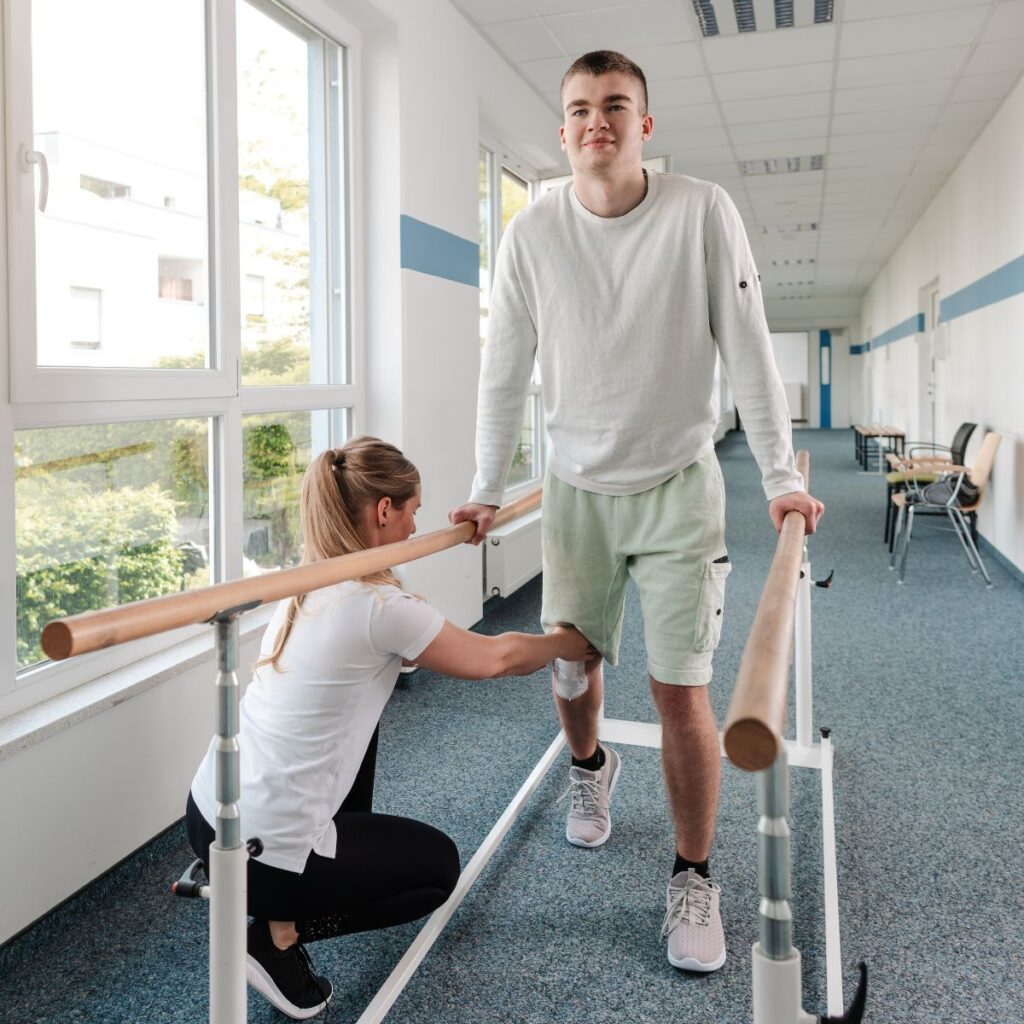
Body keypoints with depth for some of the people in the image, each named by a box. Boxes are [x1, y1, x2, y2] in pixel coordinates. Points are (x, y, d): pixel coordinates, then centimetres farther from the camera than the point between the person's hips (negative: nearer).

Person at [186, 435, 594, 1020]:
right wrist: (566, 644, 16)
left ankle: (353, 855, 34)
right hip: (262, 852, -8)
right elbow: (494, 660, -4)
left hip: (208, 812, 8)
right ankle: (281, 933, 4)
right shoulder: (382, 606, -20)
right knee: (440, 866, 17)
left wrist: (538, 647, 25)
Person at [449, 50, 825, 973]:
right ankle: (591, 766, 48)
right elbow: (505, 371, 0)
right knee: (570, 665, 12)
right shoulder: (533, 232, -4)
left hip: (678, 486, -2)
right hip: (577, 487, 2)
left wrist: (781, 477, -7)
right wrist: (486, 492, 3)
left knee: (680, 688, -4)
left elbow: (747, 350, -7)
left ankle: (694, 878, 17)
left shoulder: (702, 212, -9)